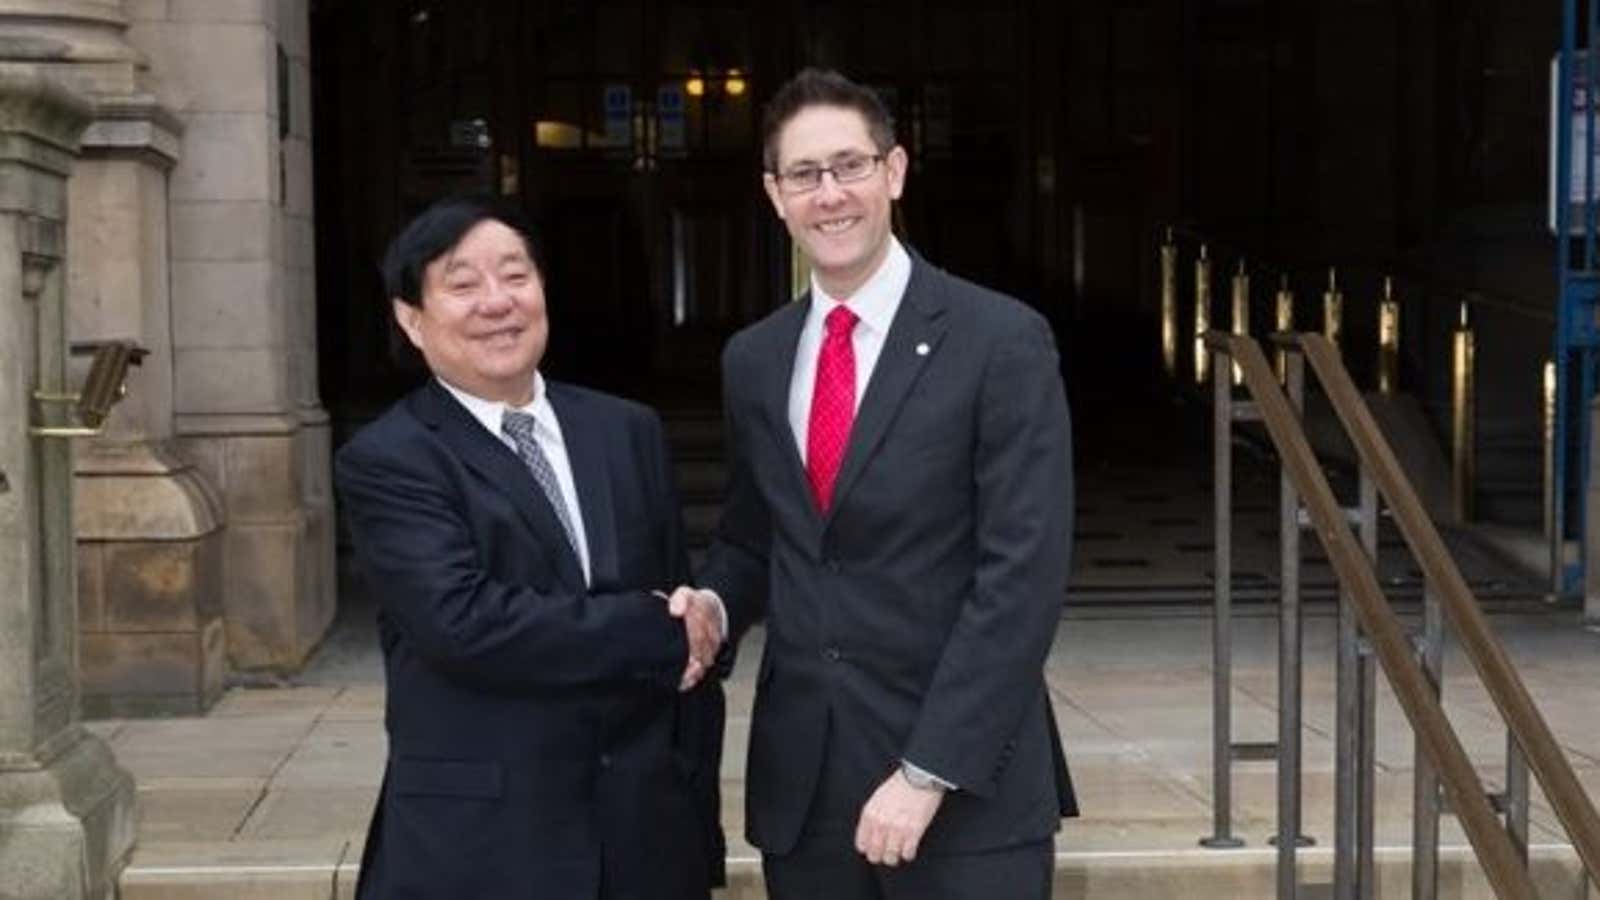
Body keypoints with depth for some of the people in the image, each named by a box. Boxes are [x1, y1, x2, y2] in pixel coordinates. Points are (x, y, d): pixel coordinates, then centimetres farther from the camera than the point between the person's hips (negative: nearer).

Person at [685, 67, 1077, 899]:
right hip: (799, 784, 5)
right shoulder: (752, 359, 9)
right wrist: (712, 605, -3)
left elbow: (1022, 574, -12)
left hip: (965, 787, -4)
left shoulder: (1000, 341, -7)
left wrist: (928, 769, -16)